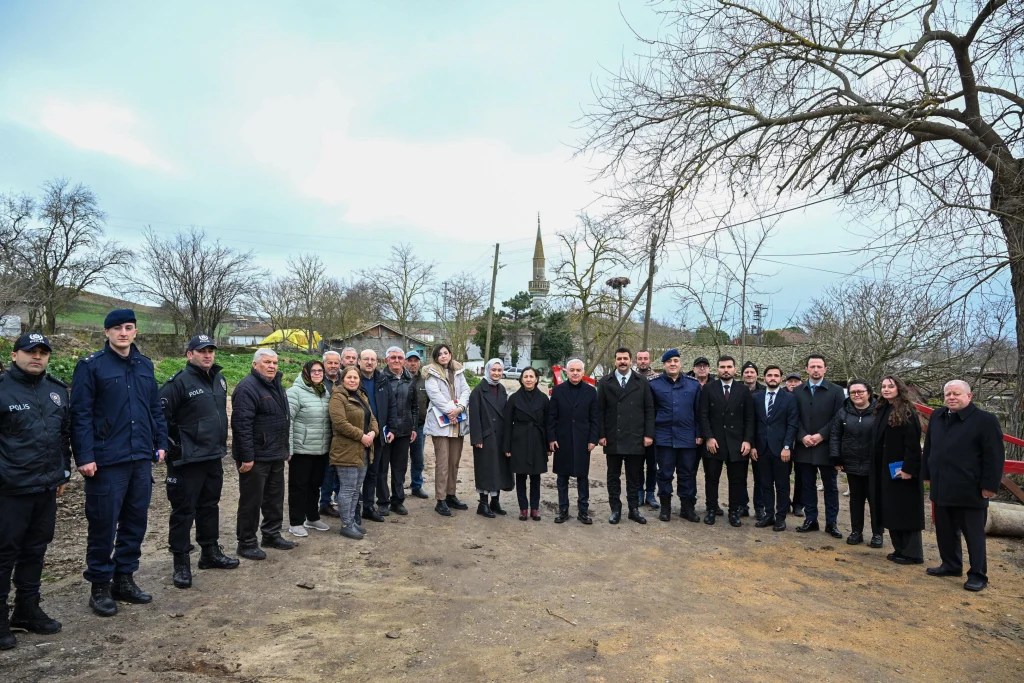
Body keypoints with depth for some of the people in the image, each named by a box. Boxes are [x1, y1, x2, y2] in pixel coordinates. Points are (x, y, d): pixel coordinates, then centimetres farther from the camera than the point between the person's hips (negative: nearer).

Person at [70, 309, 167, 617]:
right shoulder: (91, 366, -6)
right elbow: (81, 415, -10)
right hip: (106, 461, -5)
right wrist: (85, 457, -14)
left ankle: (124, 579, 26)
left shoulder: (145, 365, 11)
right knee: (104, 525, 3)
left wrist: (160, 443, 10)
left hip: (141, 459, 6)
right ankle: (100, 586, 18)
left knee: (136, 522, 12)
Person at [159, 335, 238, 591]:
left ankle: (210, 553, 32)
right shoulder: (179, 382, -15)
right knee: (184, 510, 1)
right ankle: (181, 563, 11)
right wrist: (173, 445, -15)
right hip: (188, 460, -8)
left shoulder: (219, 379, 10)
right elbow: (160, 416, -18)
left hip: (214, 457, 8)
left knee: (210, 506, 18)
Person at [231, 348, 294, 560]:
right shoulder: (248, 388, -17)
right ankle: (246, 543, 13)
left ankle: (272, 535, 30)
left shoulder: (276, 386, 13)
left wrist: (285, 448, 21)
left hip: (276, 455, 9)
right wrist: (246, 457, -25)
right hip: (256, 457, -9)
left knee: (275, 497, 17)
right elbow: (242, 424, -23)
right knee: (251, 501, 1)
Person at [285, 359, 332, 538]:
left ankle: (312, 518, 31)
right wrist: (288, 447, -20)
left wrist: (331, 444, 16)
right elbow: (287, 420, -17)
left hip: (322, 449, 7)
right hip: (302, 449, -7)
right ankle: (296, 523, 15)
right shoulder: (296, 391, -13)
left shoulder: (326, 392, 10)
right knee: (299, 486, 4)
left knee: (315, 484, 18)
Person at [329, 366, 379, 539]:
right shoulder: (338, 397, -11)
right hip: (346, 450, -8)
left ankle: (352, 521, 23)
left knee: (356, 488, 14)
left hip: (363, 450, 9)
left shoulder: (362, 396, 16)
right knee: (348, 488, -3)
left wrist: (373, 432, -5)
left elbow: (371, 417, 16)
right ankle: (346, 525, 7)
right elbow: (339, 422, -21)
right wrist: (361, 436, -20)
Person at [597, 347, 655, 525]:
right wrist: (601, 435, -4)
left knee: (634, 476, 8)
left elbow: (649, 410, 4)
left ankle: (634, 509, 19)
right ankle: (615, 509, 18)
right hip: (612, 438, 0)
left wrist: (648, 434, -3)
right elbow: (600, 411, 2)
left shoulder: (642, 382, 5)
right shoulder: (605, 382, 4)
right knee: (613, 476, 8)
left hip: (635, 438, 0)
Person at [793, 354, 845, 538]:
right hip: (804, 447, 2)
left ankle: (831, 523, 16)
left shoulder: (836, 391, 0)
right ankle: (810, 520, 18)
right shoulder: (798, 392, 8)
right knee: (807, 486, 8)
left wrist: (821, 435, -14)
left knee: (830, 487, 6)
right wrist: (802, 436, -11)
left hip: (827, 447, -2)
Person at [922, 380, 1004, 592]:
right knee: (945, 531, 16)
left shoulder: (986, 420, -10)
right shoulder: (937, 417, 9)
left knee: (973, 534, 4)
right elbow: (928, 448, 16)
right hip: (942, 488, 6)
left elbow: (995, 457, -12)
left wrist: (989, 485, -15)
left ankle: (978, 575, 15)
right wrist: (927, 475, 15)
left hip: (970, 490, -6)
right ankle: (951, 565, 30)